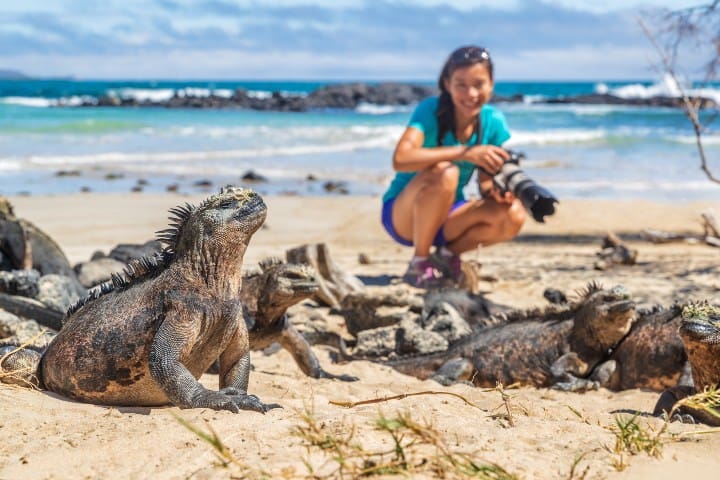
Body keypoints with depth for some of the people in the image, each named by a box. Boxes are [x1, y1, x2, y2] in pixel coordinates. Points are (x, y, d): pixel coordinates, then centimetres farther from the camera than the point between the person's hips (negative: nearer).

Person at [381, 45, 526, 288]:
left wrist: (496, 191, -27)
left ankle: (447, 254, 4)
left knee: (513, 216, -20)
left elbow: (486, 184, -2)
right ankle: (419, 263, -17)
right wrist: (465, 152, -43)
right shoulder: (430, 110, -21)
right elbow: (400, 159, -38)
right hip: (403, 215, -5)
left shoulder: (493, 121, -7)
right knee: (444, 173, -35)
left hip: (447, 215, 5)